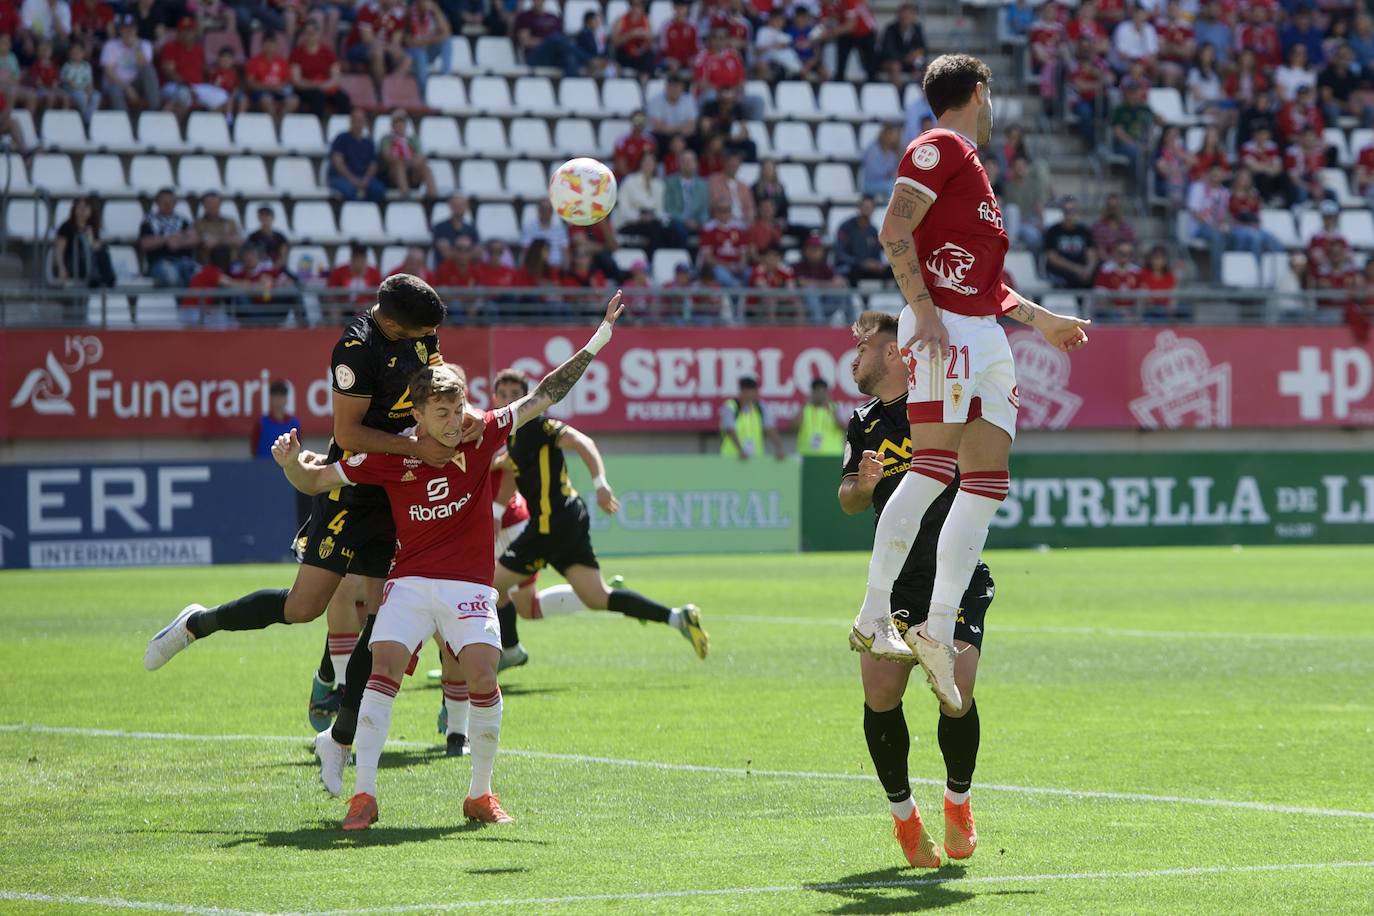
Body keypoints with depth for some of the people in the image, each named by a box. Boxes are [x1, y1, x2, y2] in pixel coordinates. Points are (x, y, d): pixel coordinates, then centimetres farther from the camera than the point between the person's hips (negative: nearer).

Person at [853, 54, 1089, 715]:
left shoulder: (970, 165, 26)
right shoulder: (939, 149, -2)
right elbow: (895, 229, -13)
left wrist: (1040, 319, 36)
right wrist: (923, 310, -21)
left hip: (986, 339, 9)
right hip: (943, 331, -9)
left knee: (987, 483, 1)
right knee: (934, 469, -18)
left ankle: (938, 631, 1)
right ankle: (873, 621, -18)